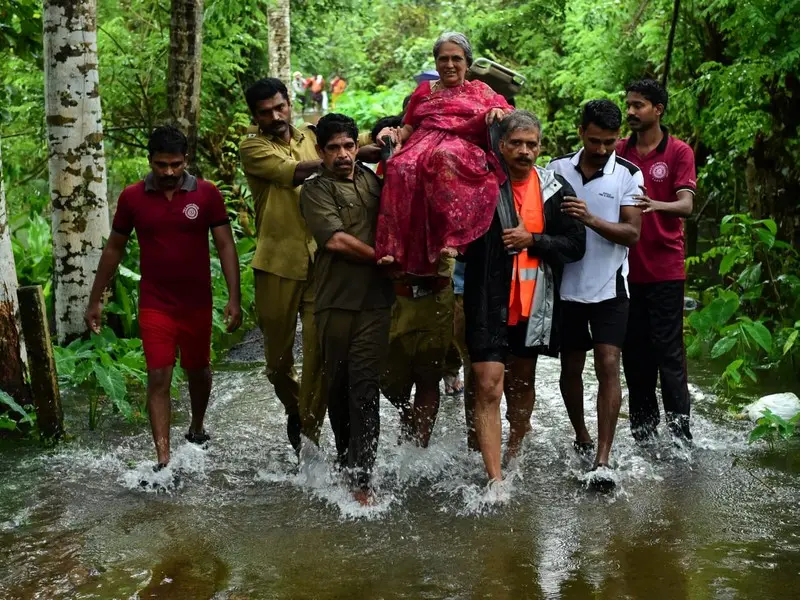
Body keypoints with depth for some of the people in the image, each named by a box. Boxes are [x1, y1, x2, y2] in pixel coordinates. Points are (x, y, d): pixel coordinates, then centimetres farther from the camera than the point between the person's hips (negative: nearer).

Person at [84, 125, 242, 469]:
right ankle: (163, 460, -10)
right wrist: (95, 300, 6)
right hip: (155, 306, -1)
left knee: (198, 370, 17)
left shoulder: (207, 194, -7)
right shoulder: (132, 197, -4)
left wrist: (234, 298, -15)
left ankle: (196, 429, 43)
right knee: (159, 377, -8)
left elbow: (225, 246, -7)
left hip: (197, 304, 1)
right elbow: (114, 249, 5)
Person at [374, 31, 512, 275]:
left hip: (463, 148, -2)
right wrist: (394, 133, 6)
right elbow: (409, 127, 28)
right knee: (402, 167, -35)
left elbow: (508, 117, 17)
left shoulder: (480, 90, 26)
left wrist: (498, 112, -6)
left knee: (447, 158, -41)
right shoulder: (424, 90, 31)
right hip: (423, 144, 2)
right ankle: (394, 251, -41)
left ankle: (449, 243, -48)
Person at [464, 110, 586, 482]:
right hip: (488, 301, -3)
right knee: (488, 387, -11)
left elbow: (575, 245, -1)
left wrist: (532, 240, -14)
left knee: (522, 383, 19)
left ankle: (513, 456, 42)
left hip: (535, 302, 3)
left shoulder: (556, 190, 1)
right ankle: (495, 481, -10)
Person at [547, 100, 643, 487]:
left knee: (608, 366, -11)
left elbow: (632, 233, -11)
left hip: (609, 287, -3)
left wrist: (591, 219, -24)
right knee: (571, 367, 11)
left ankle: (602, 460, -13)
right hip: (567, 285, 3)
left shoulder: (628, 175, -4)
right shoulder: (557, 169, 3)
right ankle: (581, 438, 33)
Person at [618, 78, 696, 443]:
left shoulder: (679, 152, -1)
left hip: (665, 269, -4)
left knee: (669, 353, -5)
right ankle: (642, 435, 18)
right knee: (634, 354, 9)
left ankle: (679, 436, 0)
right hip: (627, 269, 4)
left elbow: (686, 205, -13)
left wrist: (656, 205, -33)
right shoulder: (618, 152, 9)